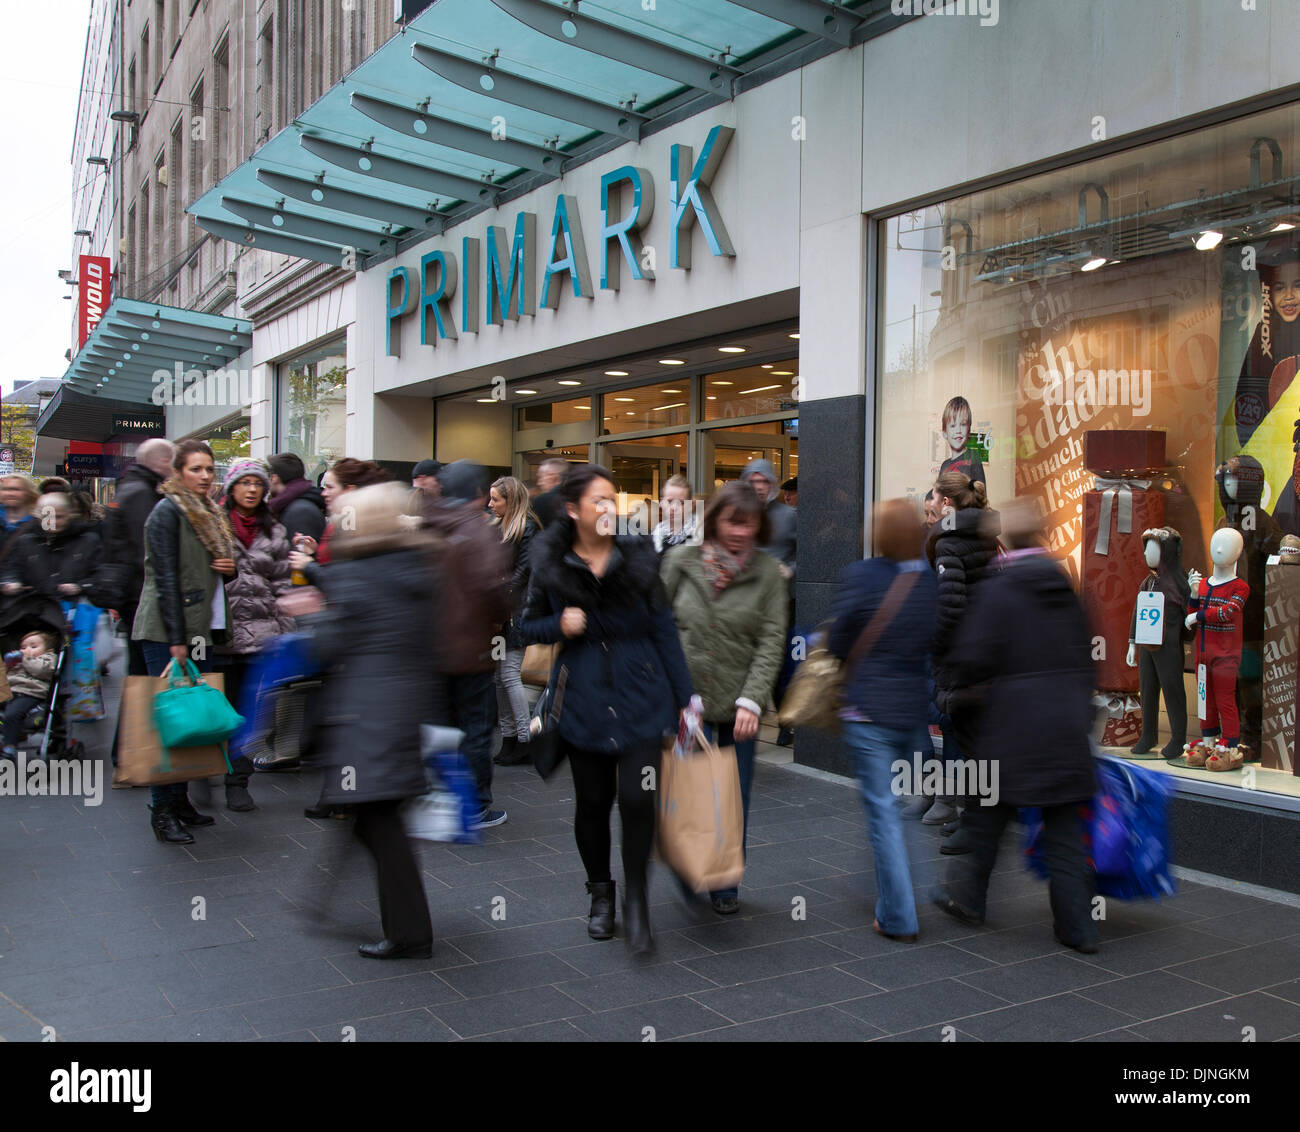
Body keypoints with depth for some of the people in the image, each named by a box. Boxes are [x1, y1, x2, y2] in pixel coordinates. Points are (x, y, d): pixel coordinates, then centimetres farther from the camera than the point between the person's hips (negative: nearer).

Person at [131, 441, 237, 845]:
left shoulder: (209, 513, 16)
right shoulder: (168, 512, -9)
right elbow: (166, 579, -14)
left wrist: (229, 567, 2)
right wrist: (176, 640, -18)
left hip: (201, 629, 8)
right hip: (167, 632, -8)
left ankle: (180, 800, 18)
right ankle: (162, 811, -1)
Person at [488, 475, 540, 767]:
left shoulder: (527, 527, -8)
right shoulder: (497, 525, 16)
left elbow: (523, 571, -13)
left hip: (515, 611, -8)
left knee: (509, 674, -8)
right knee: (500, 675, 8)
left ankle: (525, 740, -1)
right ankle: (508, 738, 15)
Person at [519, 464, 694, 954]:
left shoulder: (639, 556, 1)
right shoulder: (549, 565, -1)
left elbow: (664, 629, 5)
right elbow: (528, 627, 8)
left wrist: (685, 696, 5)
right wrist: (559, 625, -14)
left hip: (641, 699, 0)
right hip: (582, 701, 0)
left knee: (636, 798, -10)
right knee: (592, 802, 9)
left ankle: (635, 899, 12)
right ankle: (600, 894, 33)